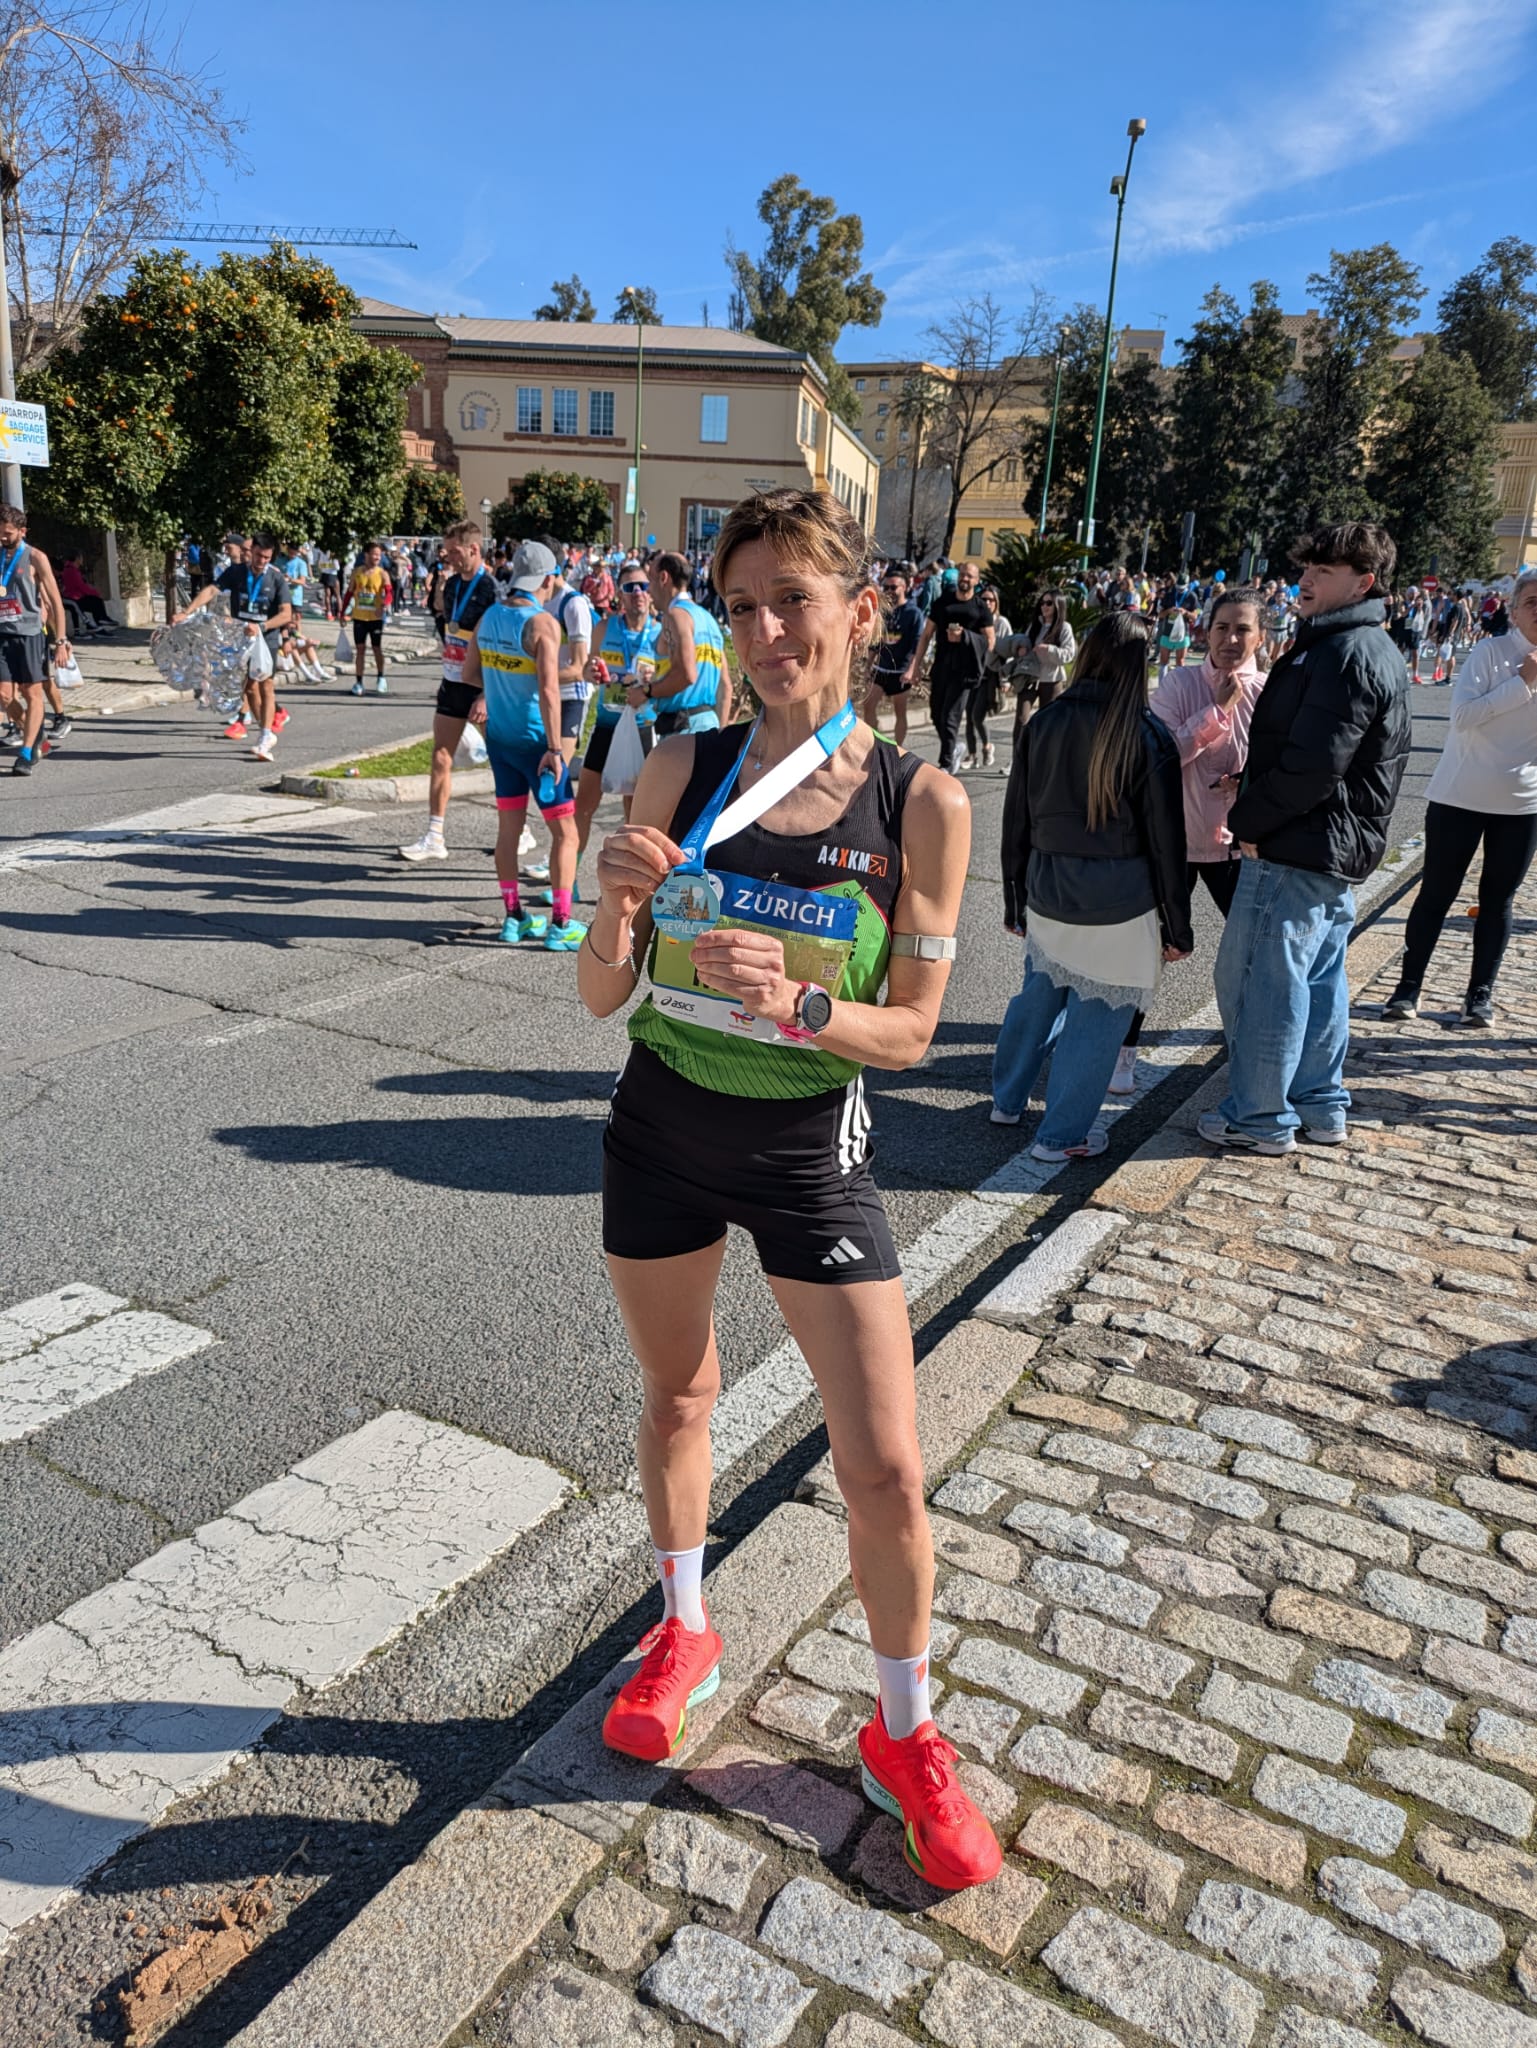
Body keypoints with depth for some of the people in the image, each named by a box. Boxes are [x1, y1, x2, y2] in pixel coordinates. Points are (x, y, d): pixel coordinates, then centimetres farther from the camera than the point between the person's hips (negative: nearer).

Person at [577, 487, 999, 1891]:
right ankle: (684, 1636, 49)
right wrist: (616, 912, -25)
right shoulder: (682, 773, -7)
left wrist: (797, 1002, -28)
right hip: (661, 1129, 3)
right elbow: (604, 995, -4)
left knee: (886, 1468, 1)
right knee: (678, 1397, 21)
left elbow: (911, 1030, -9)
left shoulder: (921, 804, -12)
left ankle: (904, 1735, 30)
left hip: (810, 1151, -2)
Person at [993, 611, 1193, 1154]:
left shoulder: (1043, 724, 2)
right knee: (1096, 1020, 7)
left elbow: (1016, 823, 8)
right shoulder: (1148, 737, -10)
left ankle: (1008, 1099, 37)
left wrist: (1015, 900, 20)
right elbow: (1165, 841, -6)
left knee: (1038, 998, 23)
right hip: (1119, 906, -5)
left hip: (1048, 897, 5)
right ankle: (1062, 1135, 15)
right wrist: (1177, 926, 2)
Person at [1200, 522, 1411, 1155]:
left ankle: (1260, 1119, 9)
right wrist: (1255, 815, 8)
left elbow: (1312, 765, -25)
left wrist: (1246, 820, -13)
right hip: (1338, 852, 11)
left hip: (1297, 850, -11)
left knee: (1257, 981, -2)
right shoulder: (1372, 650, 16)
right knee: (1319, 981, 17)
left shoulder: (1347, 654, -18)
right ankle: (1321, 1106, 29)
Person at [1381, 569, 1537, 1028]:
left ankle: (1480, 993, 18)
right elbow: (1462, 717, -21)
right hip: (1461, 795, -4)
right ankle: (1408, 987, 12)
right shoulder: (1491, 652, -8)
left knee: (1497, 899, 9)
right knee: (1436, 894, 3)